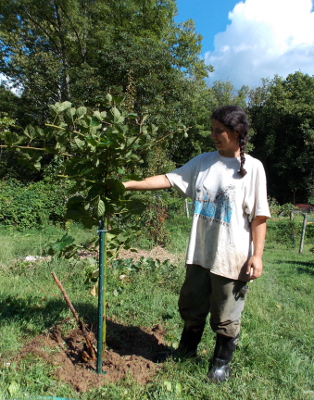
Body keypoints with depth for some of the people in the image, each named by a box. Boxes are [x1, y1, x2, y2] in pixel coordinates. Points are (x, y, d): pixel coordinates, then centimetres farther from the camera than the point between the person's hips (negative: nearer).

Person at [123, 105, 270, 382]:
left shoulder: (252, 167, -7)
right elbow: (168, 180, 0)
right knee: (191, 305, 20)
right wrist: (129, 184, -8)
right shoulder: (203, 162, 4)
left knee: (226, 315, 13)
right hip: (200, 252, 5)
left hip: (232, 256, -4)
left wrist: (257, 255, -11)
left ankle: (222, 362, 38)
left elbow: (259, 216, -8)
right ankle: (187, 349, 46)